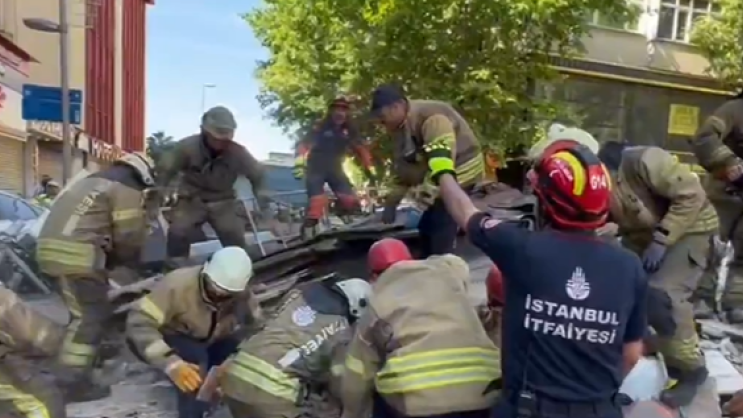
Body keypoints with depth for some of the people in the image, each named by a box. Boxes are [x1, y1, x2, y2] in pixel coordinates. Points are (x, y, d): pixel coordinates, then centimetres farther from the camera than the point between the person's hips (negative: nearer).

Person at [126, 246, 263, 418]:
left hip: (209, 343, 5)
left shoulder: (243, 296, -22)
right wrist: (172, 364, -51)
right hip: (170, 341, -4)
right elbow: (139, 323, -41)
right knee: (196, 358, -34)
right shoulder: (178, 284, -36)